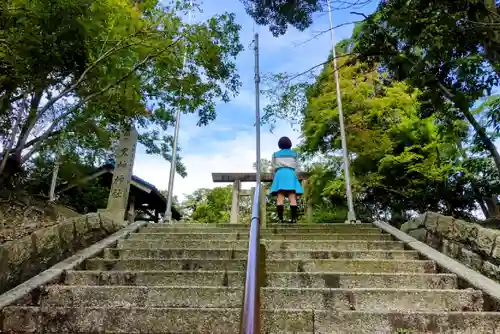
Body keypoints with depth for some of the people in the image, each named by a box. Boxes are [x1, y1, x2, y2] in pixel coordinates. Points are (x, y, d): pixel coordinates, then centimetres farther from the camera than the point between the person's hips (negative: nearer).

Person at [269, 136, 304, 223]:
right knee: (292, 198, -9)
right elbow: (296, 167, 15)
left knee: (280, 198, -11)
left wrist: (274, 177, 25)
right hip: (291, 174, 0)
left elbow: (273, 168, 15)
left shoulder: (275, 154, 20)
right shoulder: (294, 154, 20)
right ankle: (293, 218, -20)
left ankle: (280, 219, -21)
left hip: (279, 174, 0)